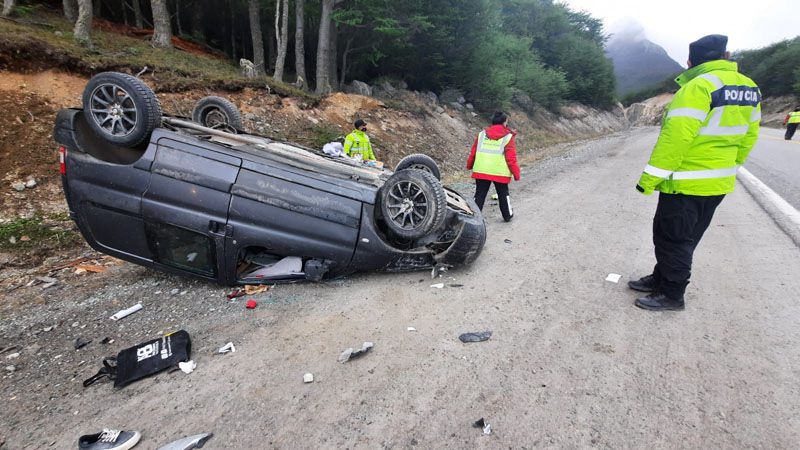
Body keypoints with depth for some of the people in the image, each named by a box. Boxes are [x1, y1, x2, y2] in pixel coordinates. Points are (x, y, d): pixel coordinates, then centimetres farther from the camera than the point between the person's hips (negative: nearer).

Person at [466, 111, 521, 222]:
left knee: (479, 195, 8)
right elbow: (511, 159, -7)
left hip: (481, 171, 2)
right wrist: (516, 174, 2)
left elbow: (473, 152, 9)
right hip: (500, 172, -2)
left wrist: (469, 166, 23)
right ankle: (507, 215, 31)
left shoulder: (481, 134, 5)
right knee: (503, 194, 16)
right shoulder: (508, 137, -5)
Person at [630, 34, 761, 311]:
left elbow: (675, 138, -26)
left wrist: (650, 178, -22)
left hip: (686, 184, -9)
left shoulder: (698, 88, -20)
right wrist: (728, 168, 24)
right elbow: (748, 136, 13)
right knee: (685, 238, 18)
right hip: (717, 183, 9)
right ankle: (660, 279, 32)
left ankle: (672, 295, 14)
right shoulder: (749, 89, 7)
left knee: (673, 239, 3)